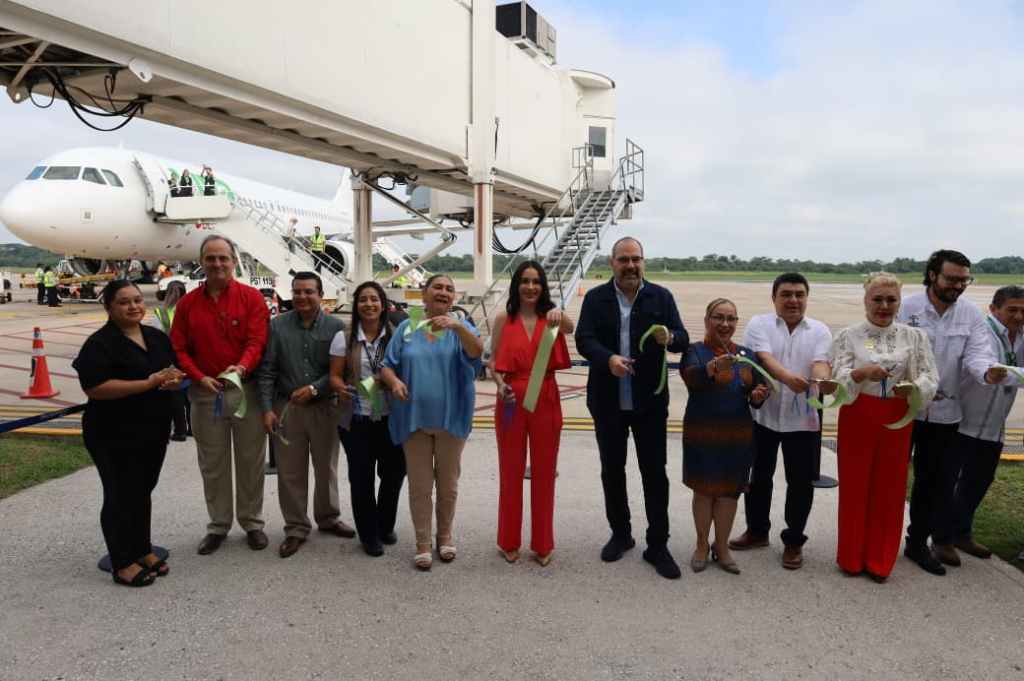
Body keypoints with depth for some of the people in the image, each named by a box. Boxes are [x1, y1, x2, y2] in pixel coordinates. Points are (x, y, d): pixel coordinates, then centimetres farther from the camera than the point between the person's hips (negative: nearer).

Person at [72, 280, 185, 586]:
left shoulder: (157, 337, 8)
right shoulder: (100, 343, -13)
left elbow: (173, 369, 16)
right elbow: (94, 388, -22)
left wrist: (173, 380, -9)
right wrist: (149, 383, -25)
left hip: (153, 431, 7)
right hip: (115, 436, -7)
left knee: (143, 492, 17)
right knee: (121, 495, 2)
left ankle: (142, 550, 30)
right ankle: (122, 563, 13)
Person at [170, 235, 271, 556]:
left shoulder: (252, 298, -4)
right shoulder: (187, 303, 5)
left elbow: (256, 341, -13)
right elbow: (178, 349, 3)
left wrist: (241, 368, -32)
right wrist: (200, 378, -14)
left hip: (246, 389, -2)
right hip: (205, 393, 3)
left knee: (250, 461, 8)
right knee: (212, 464, 11)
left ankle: (252, 523, 22)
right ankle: (218, 526, 25)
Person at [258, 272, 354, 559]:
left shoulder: (336, 327, -3)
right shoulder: (278, 325, -1)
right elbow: (267, 370, -2)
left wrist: (314, 389, -16)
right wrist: (267, 408, -8)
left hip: (324, 407, 0)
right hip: (286, 408, 0)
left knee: (326, 468, 15)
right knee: (290, 473, 7)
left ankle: (328, 518, 34)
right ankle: (296, 529, 21)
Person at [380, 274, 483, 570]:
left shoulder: (461, 327, -1)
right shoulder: (406, 328, 4)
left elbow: (476, 351, -21)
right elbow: (387, 366, 4)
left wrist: (458, 326, -39)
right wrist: (394, 381, -18)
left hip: (451, 417, 0)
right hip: (414, 418, 0)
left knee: (448, 482, 13)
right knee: (419, 484, 5)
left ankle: (445, 535, 32)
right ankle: (423, 543, 18)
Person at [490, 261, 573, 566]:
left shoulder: (552, 317, 2)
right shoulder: (504, 318, 1)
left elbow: (570, 328, -21)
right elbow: (494, 361, 4)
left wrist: (560, 316, -43)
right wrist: (499, 383, -15)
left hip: (546, 400, 1)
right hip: (511, 399, 0)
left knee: (544, 471, 10)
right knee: (510, 470, 10)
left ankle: (543, 544, 24)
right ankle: (509, 542, 25)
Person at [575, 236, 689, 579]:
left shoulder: (661, 297, 1)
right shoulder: (595, 298, 2)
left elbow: (683, 339, -5)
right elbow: (583, 339, -9)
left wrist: (669, 337, -29)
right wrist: (608, 359, -29)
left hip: (650, 400, -1)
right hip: (607, 401, 1)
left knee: (655, 473, 3)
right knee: (612, 471, 13)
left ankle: (658, 545, 15)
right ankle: (620, 534, 30)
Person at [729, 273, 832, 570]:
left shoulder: (819, 331, 4)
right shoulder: (759, 324, -2)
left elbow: (820, 363, -11)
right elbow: (763, 358, -17)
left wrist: (822, 382, -34)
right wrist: (788, 377, -36)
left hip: (803, 419, 1)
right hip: (762, 414, 0)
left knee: (800, 482, 6)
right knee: (759, 477, 13)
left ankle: (793, 541, 23)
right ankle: (757, 531, 32)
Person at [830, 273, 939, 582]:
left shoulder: (915, 337, 3)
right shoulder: (848, 336, -4)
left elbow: (931, 378, -4)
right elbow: (838, 379, -13)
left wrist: (913, 388, -26)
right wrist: (862, 373, -33)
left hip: (897, 420, 2)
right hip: (857, 418, -2)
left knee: (889, 489, 10)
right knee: (854, 487, 6)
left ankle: (879, 560, 25)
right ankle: (851, 558, 22)